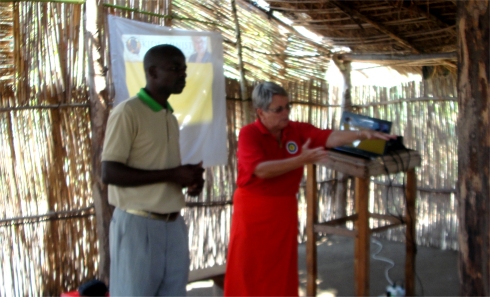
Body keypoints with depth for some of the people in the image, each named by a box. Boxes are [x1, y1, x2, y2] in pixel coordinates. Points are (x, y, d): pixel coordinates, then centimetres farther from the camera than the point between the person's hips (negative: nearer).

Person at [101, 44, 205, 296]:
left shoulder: (170, 117, 15)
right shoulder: (127, 112, -9)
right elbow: (109, 173, -16)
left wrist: (189, 177, 2)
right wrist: (172, 174, -18)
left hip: (173, 224, 7)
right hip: (138, 225, -7)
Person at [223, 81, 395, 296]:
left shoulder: (298, 130, 0)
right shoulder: (248, 134, -13)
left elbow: (330, 137, -11)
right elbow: (261, 169, -26)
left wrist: (361, 134, -27)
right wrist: (301, 160, -29)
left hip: (285, 209, 5)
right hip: (253, 209, -4)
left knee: (282, 268, 12)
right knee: (248, 271, 3)